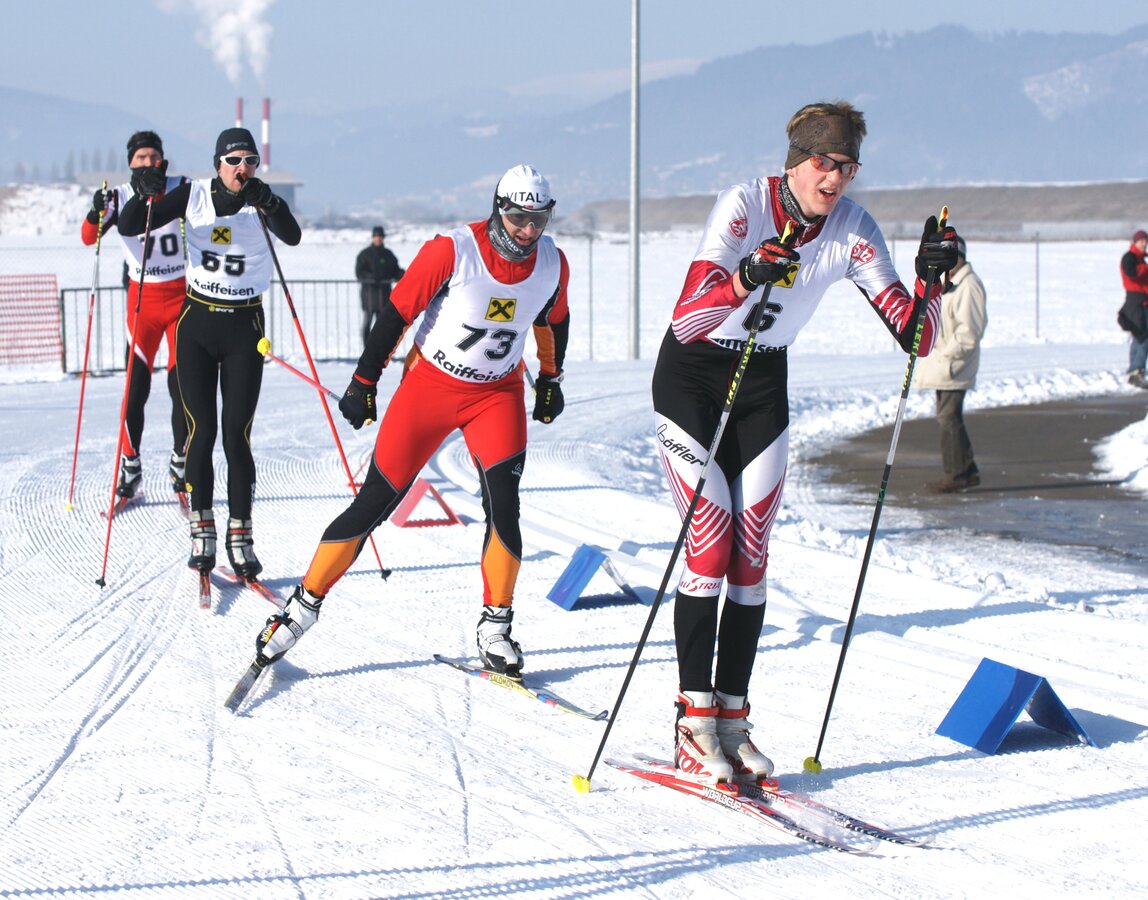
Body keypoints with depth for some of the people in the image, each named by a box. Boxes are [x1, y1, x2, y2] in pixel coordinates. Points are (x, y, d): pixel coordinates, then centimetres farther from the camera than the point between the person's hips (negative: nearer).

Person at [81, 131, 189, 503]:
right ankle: (130, 468, 5)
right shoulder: (120, 196, -4)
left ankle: (180, 463, 15)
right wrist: (97, 213, -35)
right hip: (142, 297, 0)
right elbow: (89, 237, -14)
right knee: (136, 385, -5)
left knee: (182, 382, -1)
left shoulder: (181, 189, -4)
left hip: (182, 294, 0)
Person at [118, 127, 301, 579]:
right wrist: (145, 196, -28)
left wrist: (267, 203, -45)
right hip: (196, 324, 1)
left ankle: (240, 536, 0)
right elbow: (128, 227, -8)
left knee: (237, 433, -6)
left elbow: (292, 236, -28)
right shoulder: (194, 195, -4)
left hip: (245, 328, -1)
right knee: (201, 430, -2)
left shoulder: (264, 203, -7)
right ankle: (202, 531, 8)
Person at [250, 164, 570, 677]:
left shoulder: (552, 263, -8)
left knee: (503, 497, -18)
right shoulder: (452, 251, -21)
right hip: (430, 383, -2)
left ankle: (494, 629, -7)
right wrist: (364, 382, -9)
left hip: (498, 392, 3)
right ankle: (305, 604, 12)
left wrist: (550, 379, 22)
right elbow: (398, 311, -13)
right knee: (375, 502, -2)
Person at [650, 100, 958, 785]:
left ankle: (732, 718, 7)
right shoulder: (744, 205, -25)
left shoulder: (852, 229, -11)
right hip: (691, 376, -4)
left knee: (751, 559, 0)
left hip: (764, 386, 5)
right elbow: (685, 321, -37)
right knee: (711, 547, -13)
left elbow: (915, 336, -14)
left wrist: (932, 279, -32)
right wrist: (745, 278, -54)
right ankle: (694, 722, -7)